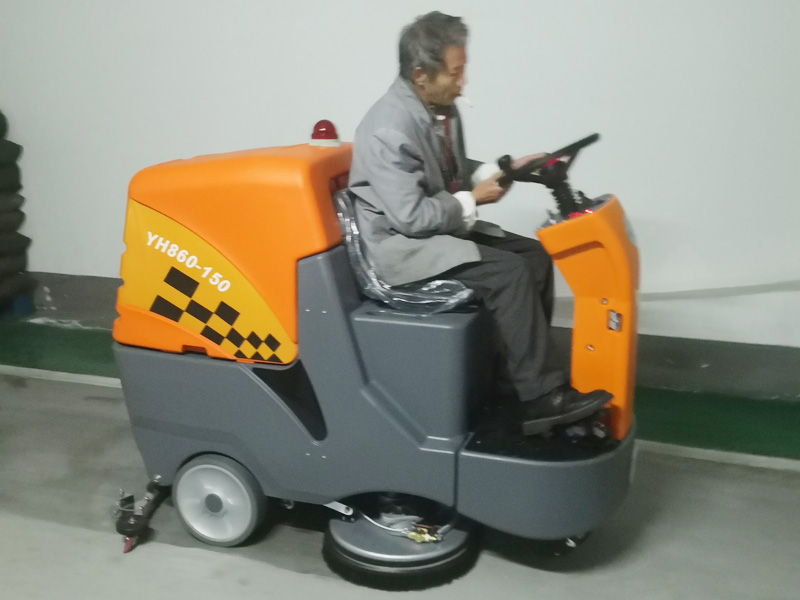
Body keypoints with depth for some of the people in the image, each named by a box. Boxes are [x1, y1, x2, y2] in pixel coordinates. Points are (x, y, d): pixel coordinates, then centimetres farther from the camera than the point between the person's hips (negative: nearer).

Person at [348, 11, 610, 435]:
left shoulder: (442, 108, 2)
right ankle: (539, 397, -13)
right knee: (508, 273, -22)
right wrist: (473, 201, -15)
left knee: (533, 255, -1)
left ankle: (533, 369, 6)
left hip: (441, 225, 9)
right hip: (402, 244, -9)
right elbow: (411, 217, -26)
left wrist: (502, 170, 1)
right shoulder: (388, 131, -25)